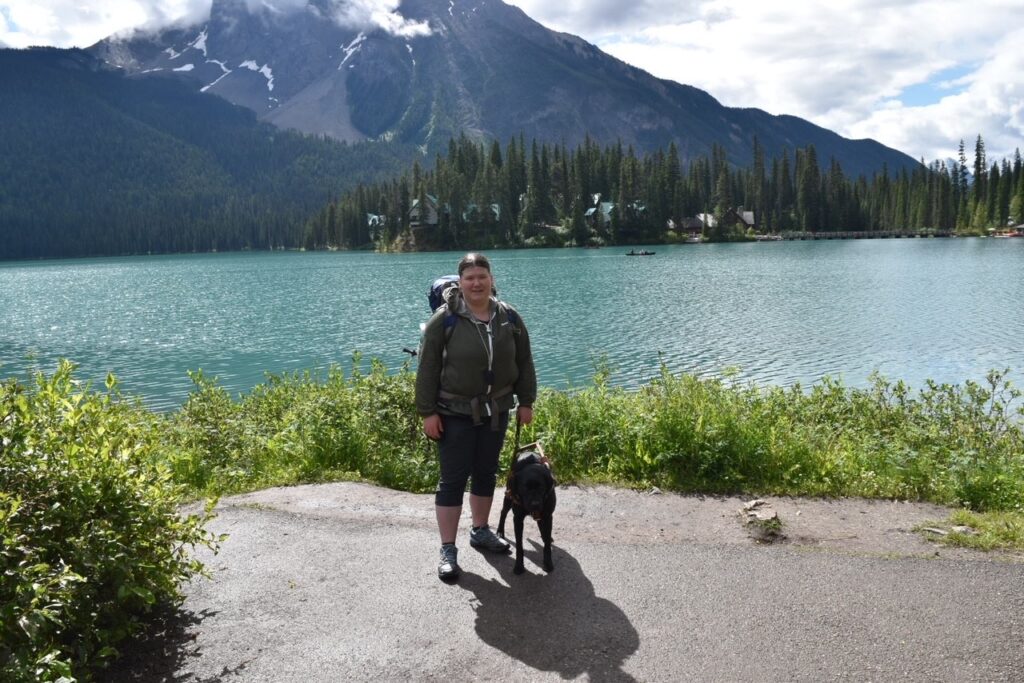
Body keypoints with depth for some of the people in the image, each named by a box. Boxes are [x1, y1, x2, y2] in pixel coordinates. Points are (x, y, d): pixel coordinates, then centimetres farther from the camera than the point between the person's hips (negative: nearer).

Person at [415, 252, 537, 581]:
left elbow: (524, 362, 9)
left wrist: (526, 401, 8)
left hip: (496, 411, 4)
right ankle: (448, 550, 8)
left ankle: (480, 531, 35)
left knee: (486, 474, 16)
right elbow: (428, 369, -10)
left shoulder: (509, 318, 1)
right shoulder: (445, 319, -11)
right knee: (453, 479, -1)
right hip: (455, 413, -4)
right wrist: (428, 412, -11)